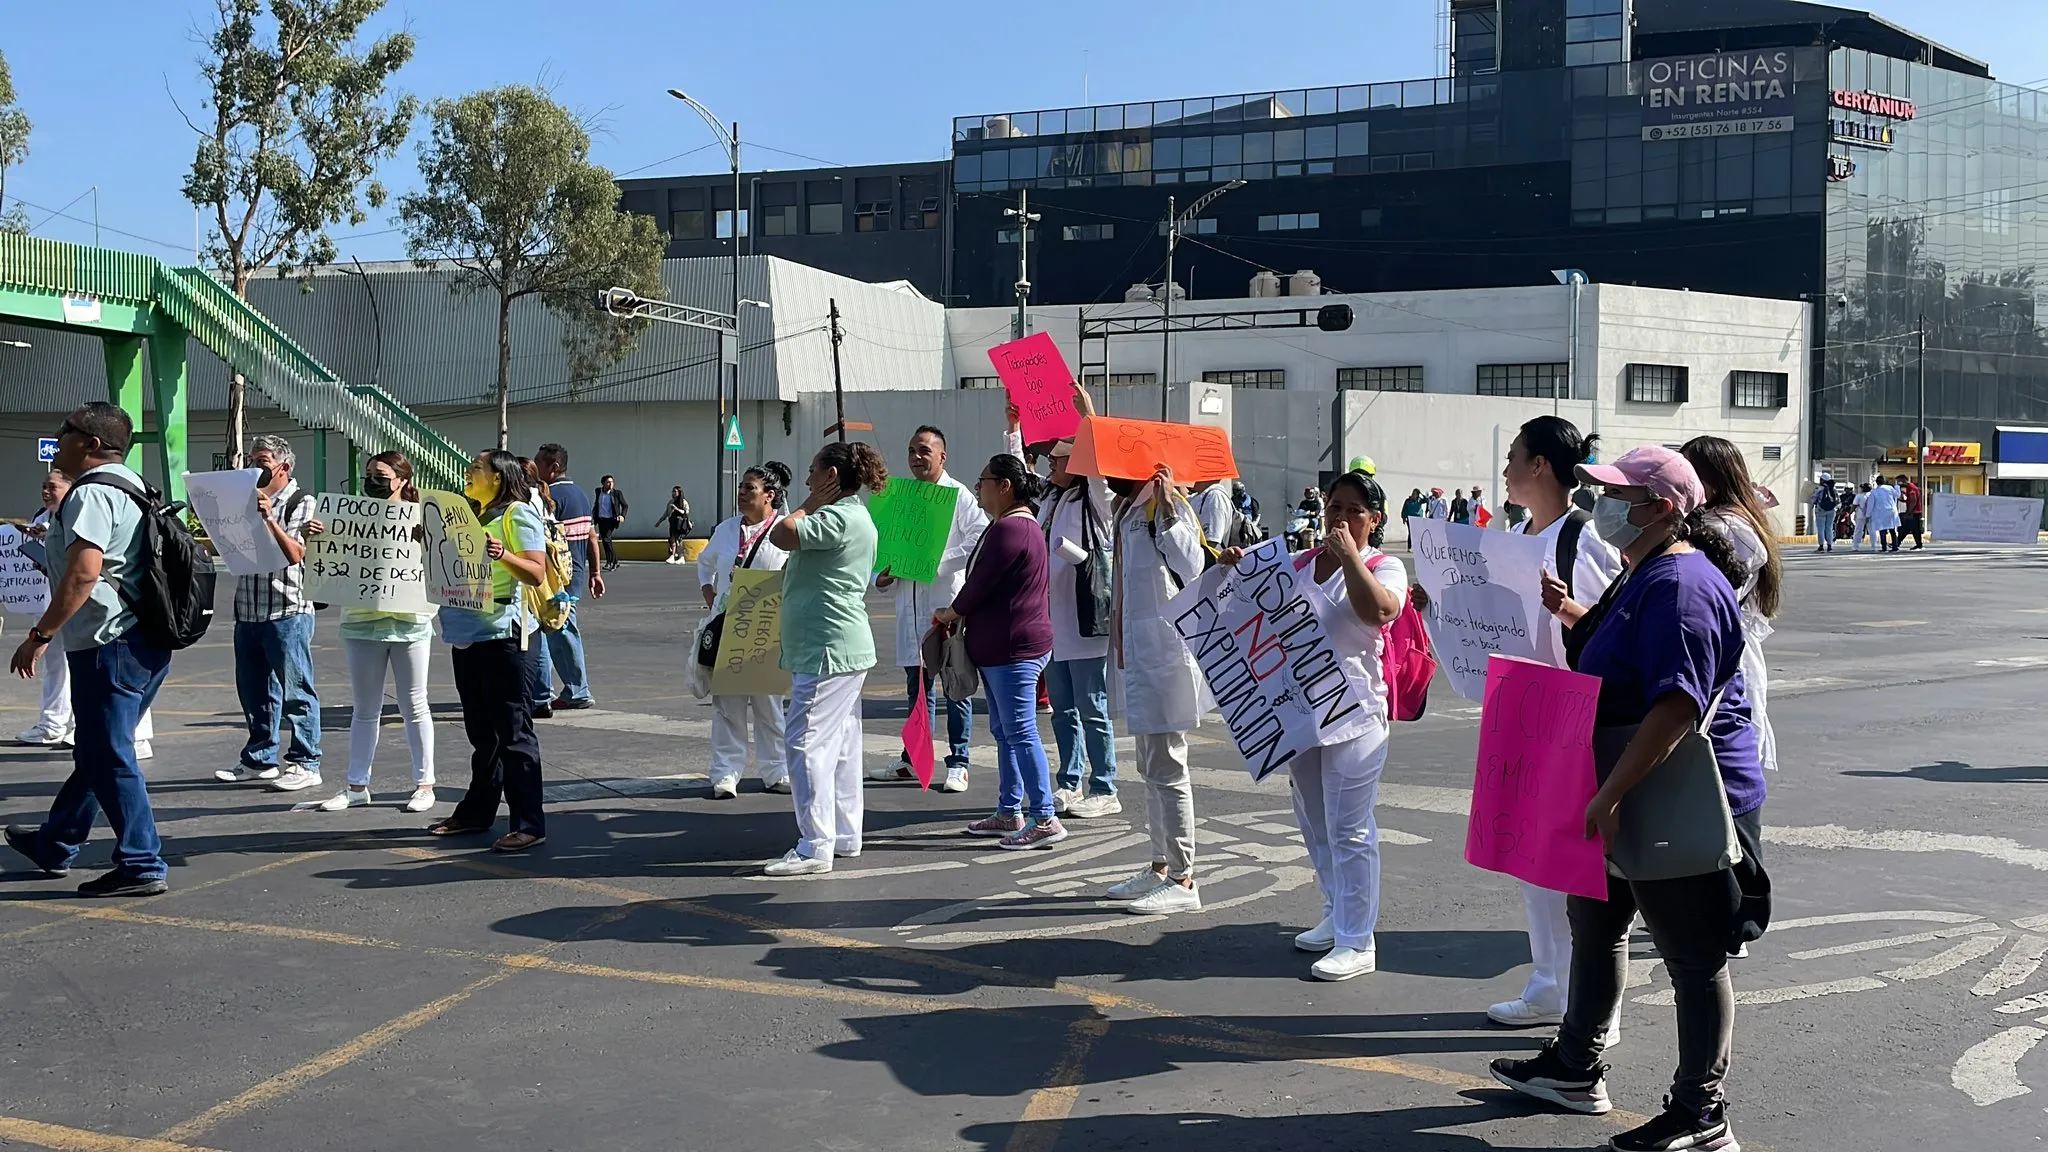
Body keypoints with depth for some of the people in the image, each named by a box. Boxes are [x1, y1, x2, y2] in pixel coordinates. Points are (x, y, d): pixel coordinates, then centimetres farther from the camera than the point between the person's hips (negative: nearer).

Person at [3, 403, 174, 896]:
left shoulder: (91, 493, -13)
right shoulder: (133, 489, 17)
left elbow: (84, 572, -24)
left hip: (108, 644, -10)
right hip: (146, 643, 10)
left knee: (109, 757, -4)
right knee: (96, 751, 19)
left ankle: (141, 866, -2)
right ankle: (55, 845, 34)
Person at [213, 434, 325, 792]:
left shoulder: (301, 502, -2)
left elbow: (295, 554, -14)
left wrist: (268, 518, -22)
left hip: (286, 610, -7)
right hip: (247, 610, 7)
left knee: (294, 689, -4)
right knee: (253, 690, 13)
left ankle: (305, 763, 0)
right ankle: (260, 759, 23)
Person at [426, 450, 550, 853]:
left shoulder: (518, 514, -6)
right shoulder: (474, 516, 20)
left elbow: (536, 573, -15)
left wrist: (502, 554, -31)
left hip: (500, 633, -9)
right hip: (467, 633, 9)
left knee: (513, 729, -8)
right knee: (481, 729, 15)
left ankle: (529, 823, -6)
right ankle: (477, 811, 23)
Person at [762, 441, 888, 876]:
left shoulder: (840, 518, -16)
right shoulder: (853, 518, 18)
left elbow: (781, 536, -21)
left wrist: (810, 503, -10)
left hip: (828, 650, -11)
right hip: (846, 647, 11)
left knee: (807, 742, -10)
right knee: (839, 744, 15)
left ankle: (815, 847, -9)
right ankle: (844, 835, 23)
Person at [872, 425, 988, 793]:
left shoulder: (958, 494, -4)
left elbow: (980, 539, -14)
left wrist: (939, 561, -18)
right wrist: (881, 574, 1)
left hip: (949, 601, -6)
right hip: (911, 604, 6)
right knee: (917, 684, 15)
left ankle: (957, 763, 7)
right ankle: (913, 758, 25)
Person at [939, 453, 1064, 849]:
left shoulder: (1009, 529, -18)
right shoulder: (1023, 524, 17)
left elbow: (980, 583, -17)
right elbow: (985, 583, 17)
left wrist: (950, 614, 0)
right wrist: (959, 614, 7)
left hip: (1014, 647, -11)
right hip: (1000, 647, 11)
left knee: (1020, 732, -9)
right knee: (1004, 730, 16)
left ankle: (1045, 819, -8)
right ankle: (1010, 813, 23)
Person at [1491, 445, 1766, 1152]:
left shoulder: (1681, 585, -23)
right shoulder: (1645, 576, 11)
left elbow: (1677, 707, -32)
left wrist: (1610, 796, -33)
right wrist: (1575, 615, 11)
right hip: (1632, 799, 11)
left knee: (1692, 957, 2)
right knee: (1594, 923, 22)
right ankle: (1575, 1069, 38)